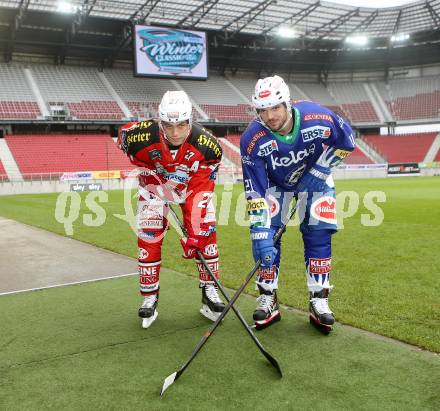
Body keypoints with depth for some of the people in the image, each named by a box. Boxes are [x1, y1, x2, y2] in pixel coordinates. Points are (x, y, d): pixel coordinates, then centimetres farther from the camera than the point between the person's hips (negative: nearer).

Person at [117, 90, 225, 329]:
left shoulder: (207, 146, -33)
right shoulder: (141, 136, -33)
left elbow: (201, 192, -31)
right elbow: (123, 134, -6)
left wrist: (194, 233, -36)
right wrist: (146, 168, -6)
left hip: (193, 185, 0)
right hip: (154, 184, 0)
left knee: (205, 234, -10)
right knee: (148, 238, -7)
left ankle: (209, 292, 6)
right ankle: (149, 299, 8)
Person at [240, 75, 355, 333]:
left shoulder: (318, 118, -33)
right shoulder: (253, 140, -32)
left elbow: (346, 142, -11)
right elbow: (255, 191, -30)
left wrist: (319, 171, -16)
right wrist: (259, 234, -35)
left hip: (314, 177, 0)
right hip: (274, 183, 0)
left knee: (318, 234, -7)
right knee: (266, 235, -10)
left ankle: (319, 301, 4)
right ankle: (268, 300, 4)